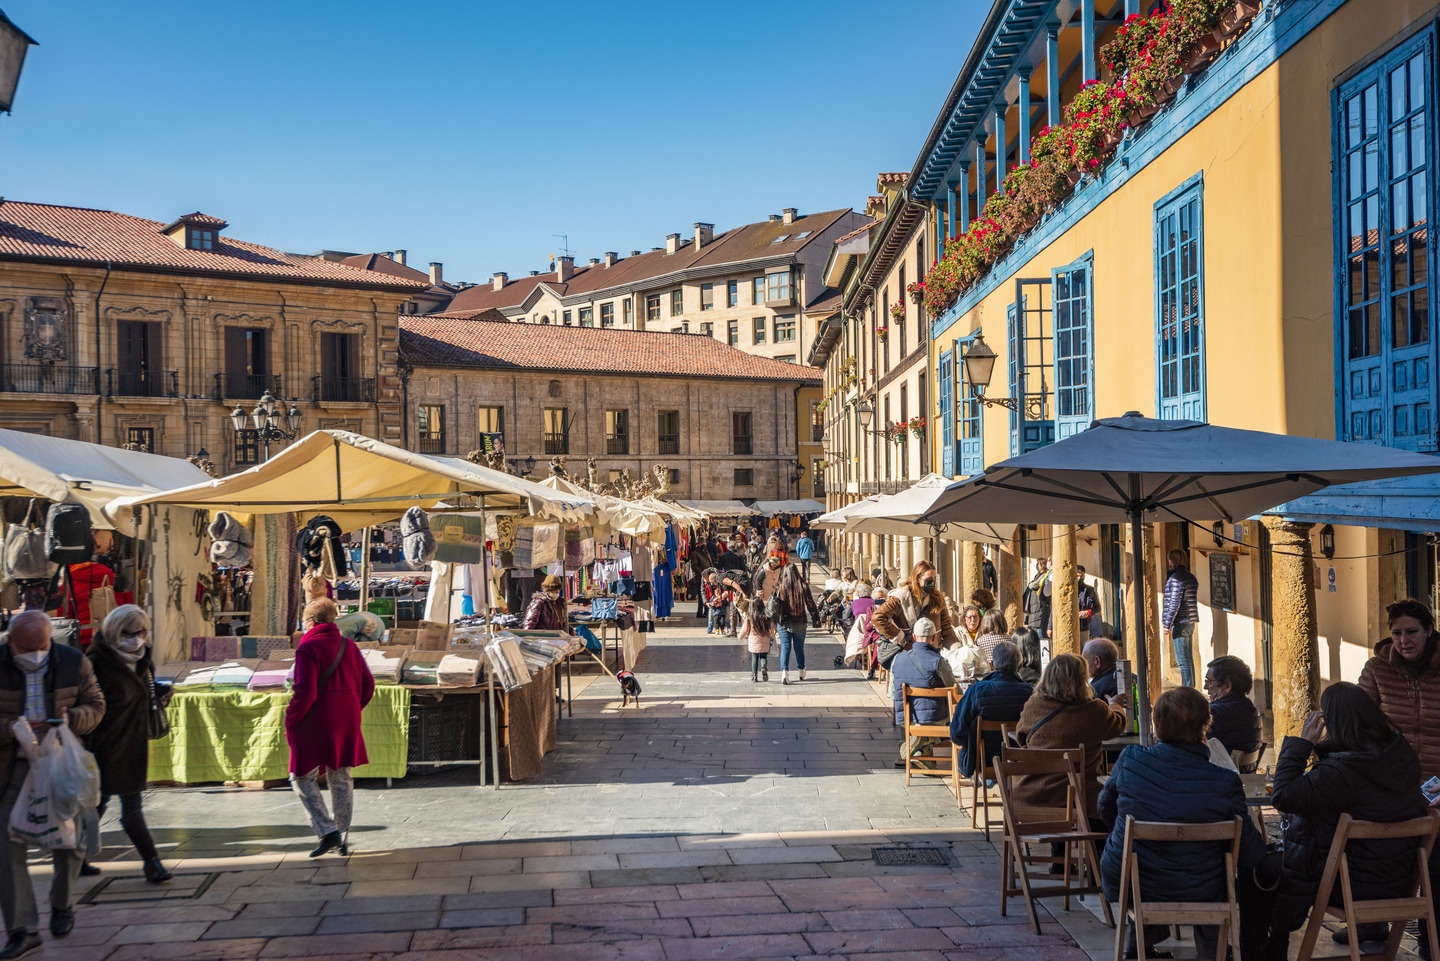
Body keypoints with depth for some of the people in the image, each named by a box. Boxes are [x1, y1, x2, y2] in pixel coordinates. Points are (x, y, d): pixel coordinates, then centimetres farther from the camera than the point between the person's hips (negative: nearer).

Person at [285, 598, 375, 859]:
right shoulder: (348, 646, 8)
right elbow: (368, 685, 9)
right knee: (341, 779, 13)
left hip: (314, 725, -6)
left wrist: (290, 721, -8)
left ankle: (327, 831, -6)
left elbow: (305, 692, -19)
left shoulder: (308, 648, -11)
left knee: (303, 778, 6)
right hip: (346, 725, 6)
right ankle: (343, 837, 16)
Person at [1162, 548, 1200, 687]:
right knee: (1189, 659, 13)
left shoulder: (1176, 578, -14)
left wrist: (1168, 624, -15)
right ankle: (1191, 688, 18)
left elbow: (1174, 603, -18)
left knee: (1182, 660, -7)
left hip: (1180, 623, -9)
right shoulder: (1191, 577, 14)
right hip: (1191, 622, 9)